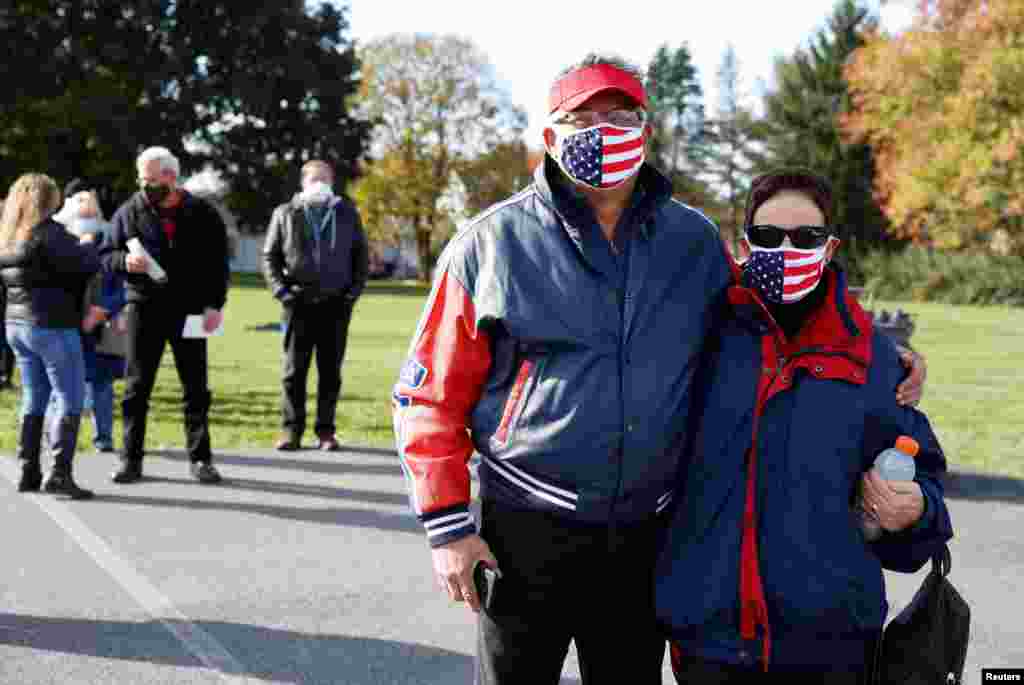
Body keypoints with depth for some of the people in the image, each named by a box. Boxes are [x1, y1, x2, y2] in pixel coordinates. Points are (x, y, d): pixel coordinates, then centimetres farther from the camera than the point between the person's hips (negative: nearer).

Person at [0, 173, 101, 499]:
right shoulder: (48, 233, -14)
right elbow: (86, 264, -17)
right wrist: (87, 247, 6)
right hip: (52, 326, -8)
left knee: (34, 400, 14)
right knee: (70, 401, -4)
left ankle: (28, 472, 13)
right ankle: (59, 473, -10)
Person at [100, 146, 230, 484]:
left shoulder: (202, 214, 0)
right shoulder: (129, 212, 1)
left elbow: (218, 263, 2)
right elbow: (106, 254, 5)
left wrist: (215, 305, -7)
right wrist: (124, 260, -17)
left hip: (189, 310, 0)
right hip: (143, 308, 0)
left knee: (196, 387, 4)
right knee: (137, 387, 3)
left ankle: (200, 459, 13)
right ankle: (131, 459, 11)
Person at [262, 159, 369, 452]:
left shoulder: (347, 214, 10)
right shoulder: (285, 214, 7)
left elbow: (362, 256, 12)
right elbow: (269, 256, 9)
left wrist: (355, 288, 0)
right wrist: (280, 290, -4)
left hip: (336, 304, 1)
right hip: (299, 304, 0)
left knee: (330, 371, 3)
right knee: (294, 370, 1)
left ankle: (326, 430, 9)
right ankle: (291, 430, 7)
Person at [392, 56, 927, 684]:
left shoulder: (696, 242, 4)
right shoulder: (493, 243, -4)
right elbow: (431, 396, -2)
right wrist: (447, 526, -7)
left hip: (644, 537, 3)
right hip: (523, 536, -2)